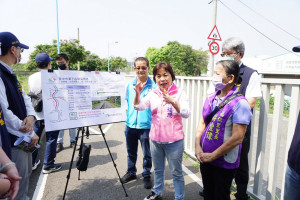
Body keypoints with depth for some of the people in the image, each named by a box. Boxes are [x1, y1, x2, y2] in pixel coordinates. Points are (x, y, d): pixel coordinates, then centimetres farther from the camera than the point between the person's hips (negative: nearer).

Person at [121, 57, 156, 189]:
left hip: (146, 125, -4)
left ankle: (147, 175, 31)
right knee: (131, 152, 20)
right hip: (130, 124, 4)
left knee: (147, 153, 10)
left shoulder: (153, 86, -8)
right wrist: (127, 112, 5)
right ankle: (131, 172, 40)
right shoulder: (130, 85, 5)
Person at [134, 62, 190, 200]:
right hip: (155, 139, 4)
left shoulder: (179, 93, -9)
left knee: (176, 172, 10)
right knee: (158, 169, 23)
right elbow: (139, 107, -7)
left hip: (173, 141, -4)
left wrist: (173, 102, -38)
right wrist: (137, 94, -26)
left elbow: (186, 113, -21)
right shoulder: (153, 94, 3)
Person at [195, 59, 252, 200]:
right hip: (204, 158, 6)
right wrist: (197, 146, -7)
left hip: (224, 163, -5)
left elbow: (237, 138, -22)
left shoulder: (240, 103, -19)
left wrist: (212, 156, -17)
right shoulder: (210, 98, 1)